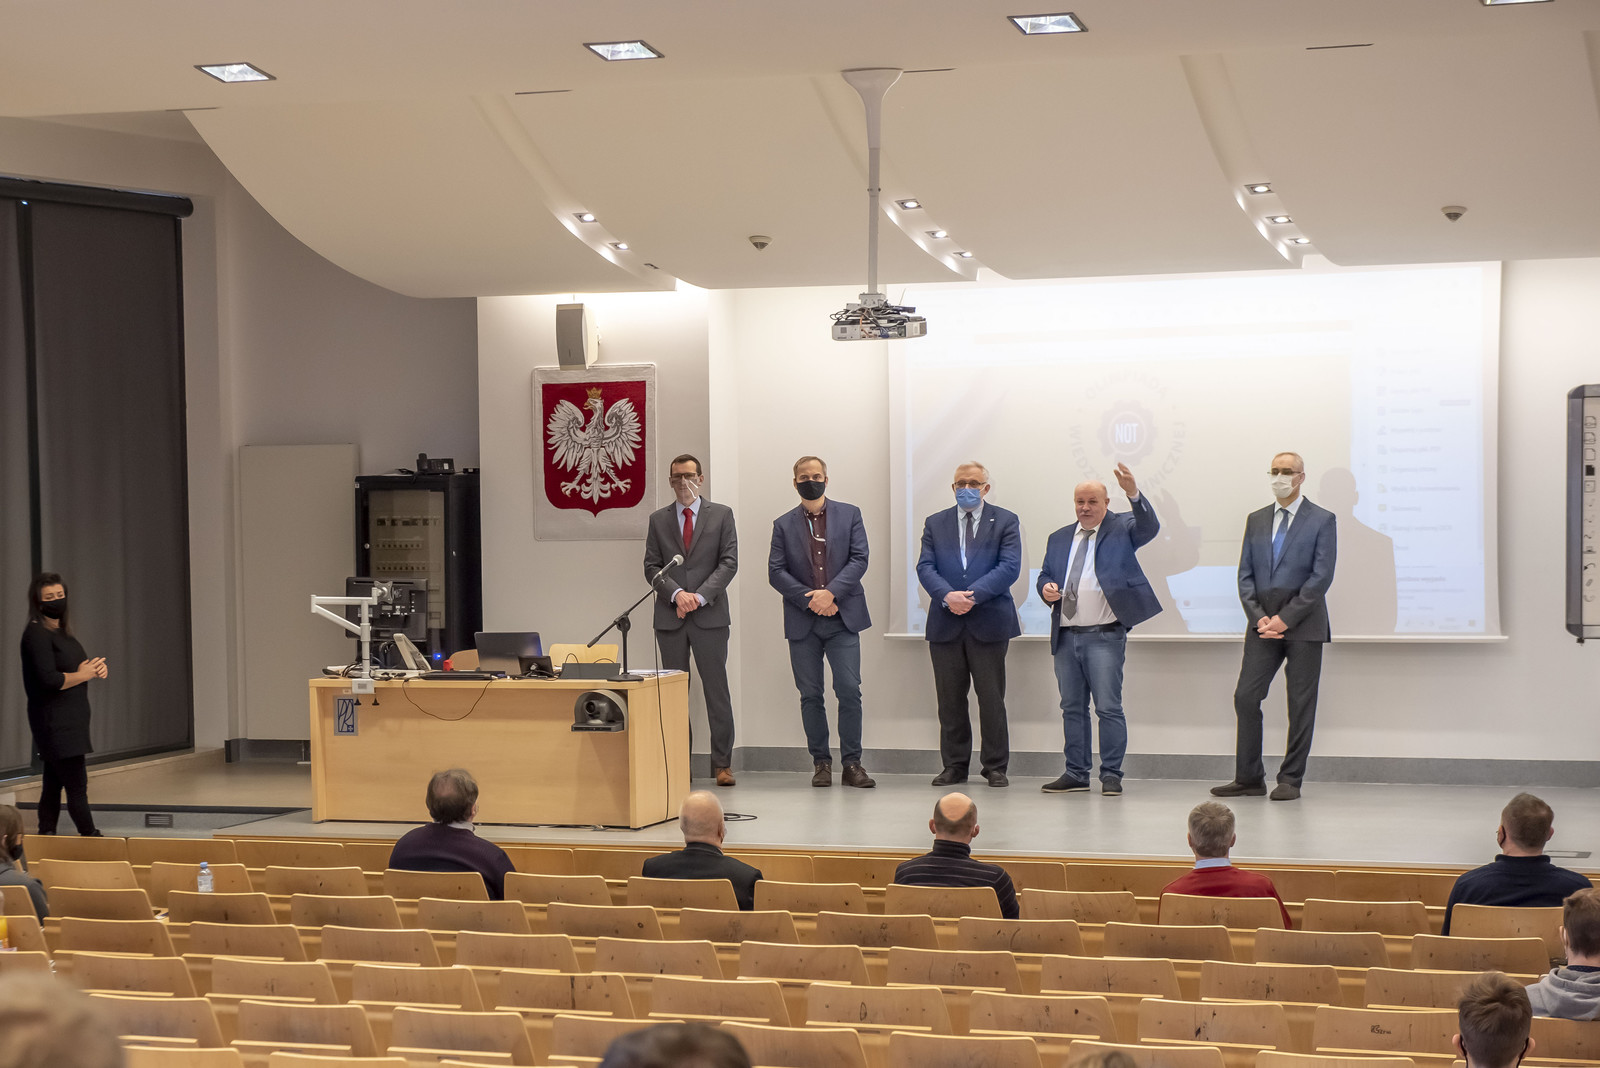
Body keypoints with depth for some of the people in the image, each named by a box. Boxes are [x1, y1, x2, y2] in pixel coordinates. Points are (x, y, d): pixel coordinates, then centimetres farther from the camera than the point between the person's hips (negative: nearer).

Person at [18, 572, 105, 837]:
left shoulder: (61, 632, 15)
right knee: (76, 785, -11)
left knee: (53, 784, 12)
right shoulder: (36, 634, -13)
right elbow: (49, 679, -23)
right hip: (55, 722, -10)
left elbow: (75, 667, 24)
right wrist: (84, 674, -11)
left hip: (70, 720, 10)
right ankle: (90, 837, -11)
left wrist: (95, 668, 2)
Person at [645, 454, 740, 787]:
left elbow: (728, 562, -1)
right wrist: (677, 593, -12)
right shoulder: (658, 519, 11)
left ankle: (722, 763, 2)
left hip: (710, 615, -2)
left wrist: (699, 596, -13)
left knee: (717, 690, -2)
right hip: (670, 618, 2)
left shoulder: (721, 515, 6)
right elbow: (652, 566, 5)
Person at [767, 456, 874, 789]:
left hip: (843, 618, -1)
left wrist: (831, 593, -14)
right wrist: (809, 600, -10)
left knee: (849, 690, -8)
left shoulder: (849, 515, 8)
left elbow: (859, 559, -1)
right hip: (803, 622, 1)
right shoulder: (783, 525, 10)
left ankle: (851, 764, -2)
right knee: (810, 695, 3)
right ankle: (821, 762, 11)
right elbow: (775, 572, 2)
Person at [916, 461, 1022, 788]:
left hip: (989, 623, -2)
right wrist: (947, 596, -16)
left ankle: (995, 767, 8)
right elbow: (925, 567, 3)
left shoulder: (1005, 522, 5)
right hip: (946, 624, 3)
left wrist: (972, 595, -17)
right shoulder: (935, 523, 13)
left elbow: (1009, 567, -6)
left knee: (991, 698, 0)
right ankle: (954, 765, 13)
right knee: (949, 699, 5)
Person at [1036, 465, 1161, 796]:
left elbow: (1149, 527, -16)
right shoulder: (1059, 539, 19)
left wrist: (1133, 493, -33)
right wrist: (1046, 588, -3)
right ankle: (1076, 774, 16)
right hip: (1066, 636, 6)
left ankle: (1111, 775, -2)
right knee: (1072, 707, 10)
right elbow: (1045, 574, 22)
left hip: (1105, 636, -6)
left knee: (1108, 707, -7)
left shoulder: (1121, 528, 3)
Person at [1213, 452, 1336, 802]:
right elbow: (1245, 574, 11)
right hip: (1263, 625, 4)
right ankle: (1249, 779, 5)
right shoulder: (1256, 520, 14)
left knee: (1300, 704, -1)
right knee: (1246, 697, -3)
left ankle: (1290, 780, 6)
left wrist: (1286, 618, -13)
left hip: (1303, 625, -4)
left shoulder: (1321, 520, 0)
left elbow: (1321, 576, -7)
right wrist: (1258, 617, -4)